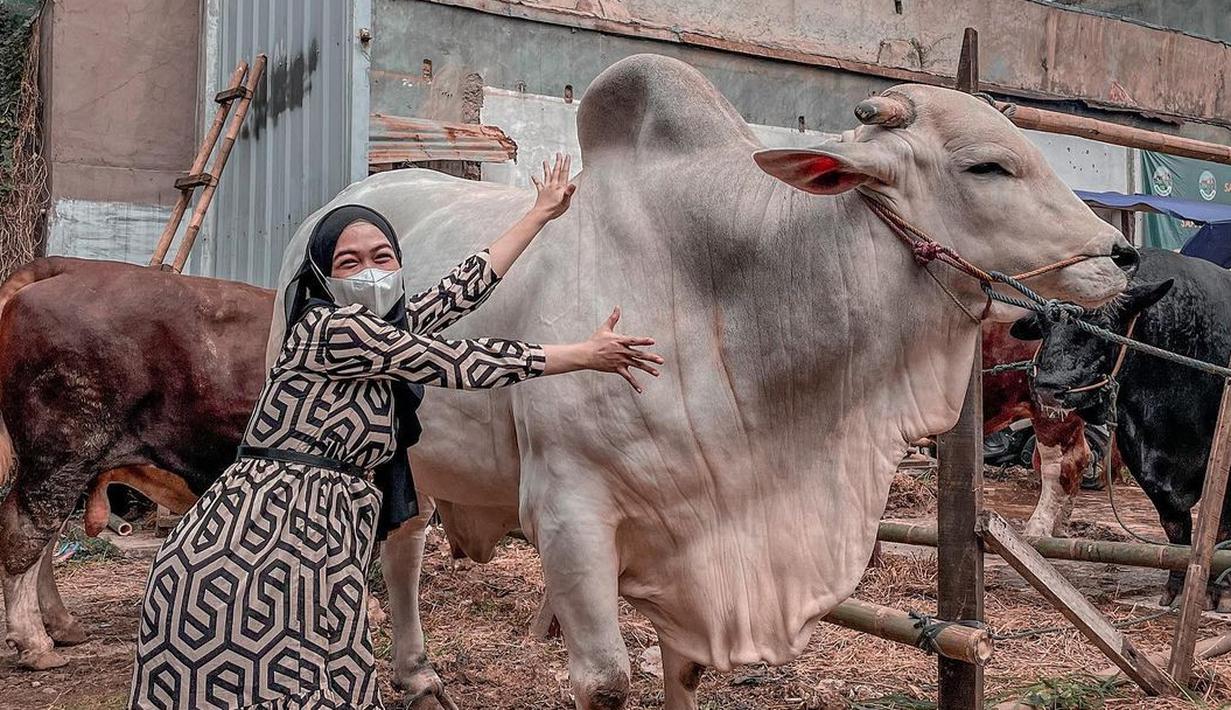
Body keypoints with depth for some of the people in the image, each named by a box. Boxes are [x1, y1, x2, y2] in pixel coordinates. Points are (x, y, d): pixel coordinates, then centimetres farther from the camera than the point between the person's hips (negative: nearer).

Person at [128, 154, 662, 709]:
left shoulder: (392, 327, 15)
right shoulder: (329, 328, -10)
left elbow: (463, 289, 22)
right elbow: (462, 363, -8)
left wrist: (541, 213, 31)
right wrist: (587, 355, 0)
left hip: (306, 562, 8)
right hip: (256, 552, -8)